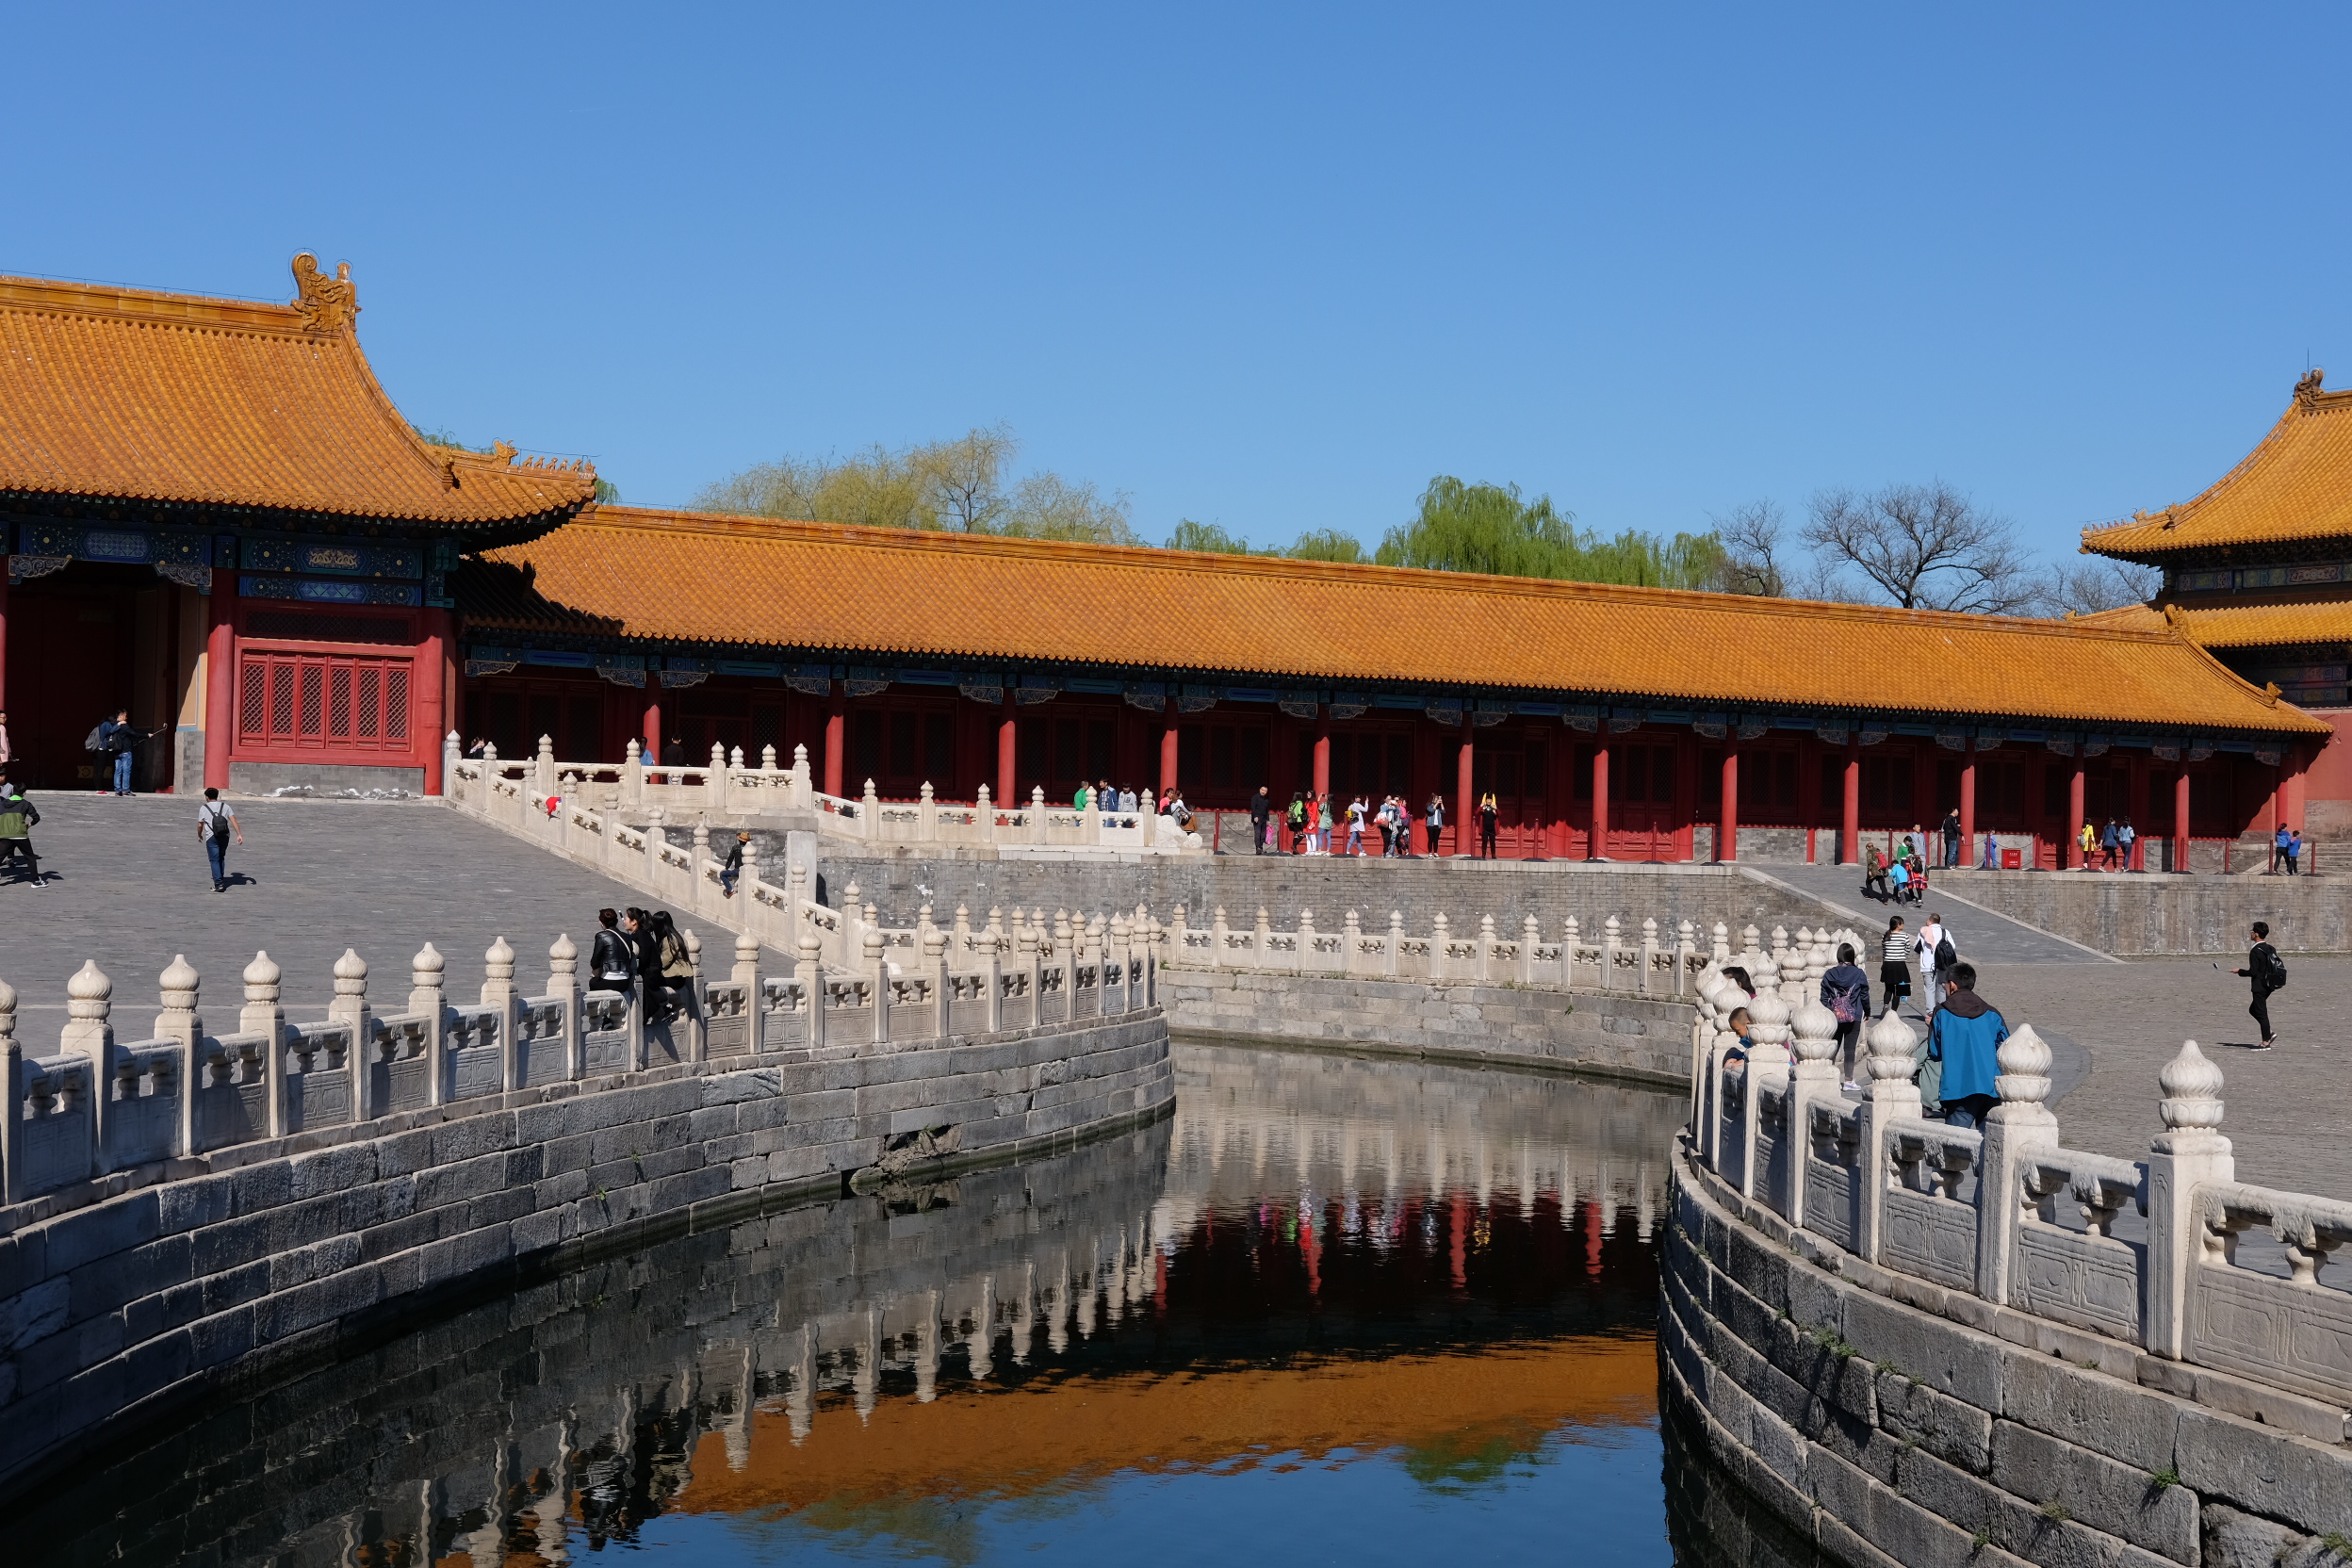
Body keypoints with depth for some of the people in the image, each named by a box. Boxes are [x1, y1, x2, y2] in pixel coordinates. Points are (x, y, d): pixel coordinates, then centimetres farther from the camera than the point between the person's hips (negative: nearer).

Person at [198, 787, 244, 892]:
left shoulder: (204, 808, 2)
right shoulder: (225, 806, 10)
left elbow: (200, 825, 5)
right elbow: (233, 820, -1)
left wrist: (199, 835, 24)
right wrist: (239, 834, -5)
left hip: (212, 837, -4)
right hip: (225, 836, 4)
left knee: (215, 860, -3)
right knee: (221, 858, 21)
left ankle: (219, 884, -12)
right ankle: (221, 879, 24)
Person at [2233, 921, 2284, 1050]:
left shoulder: (2255, 951, -18)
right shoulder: (2270, 949, 9)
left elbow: (2253, 972, -22)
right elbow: (2280, 966, 13)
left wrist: (2240, 971, -6)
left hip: (2259, 987, -9)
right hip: (2268, 985, 9)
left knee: (2261, 1013, -3)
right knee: (2253, 1010, 20)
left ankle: (2266, 1043, 1)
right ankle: (2269, 1033, 16)